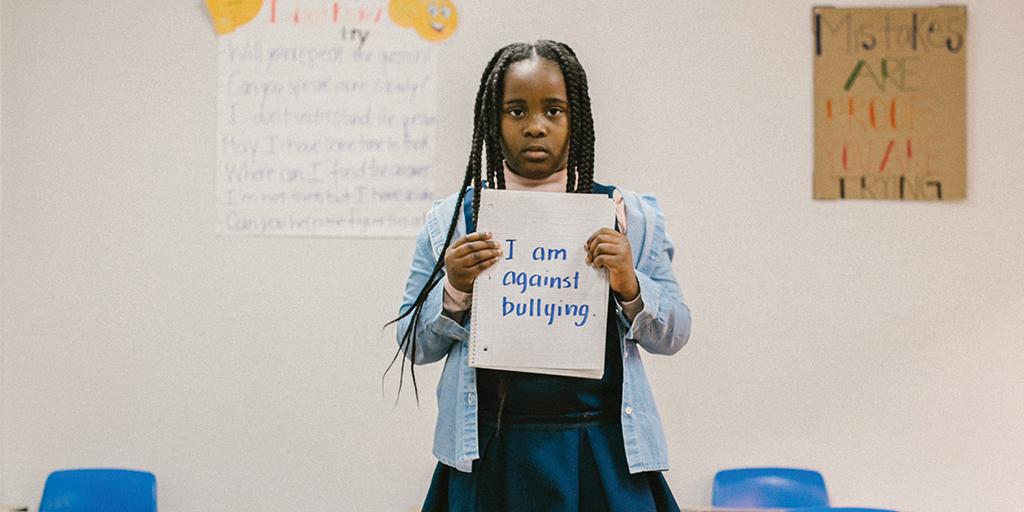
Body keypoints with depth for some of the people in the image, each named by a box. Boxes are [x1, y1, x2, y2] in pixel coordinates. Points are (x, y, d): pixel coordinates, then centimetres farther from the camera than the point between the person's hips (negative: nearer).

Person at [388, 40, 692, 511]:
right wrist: (455, 290, -12)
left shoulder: (630, 216, 3)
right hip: (490, 454, 0)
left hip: (602, 452, 0)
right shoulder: (452, 219, 3)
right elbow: (416, 346, 6)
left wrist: (629, 286, -12)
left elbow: (673, 335, 6)